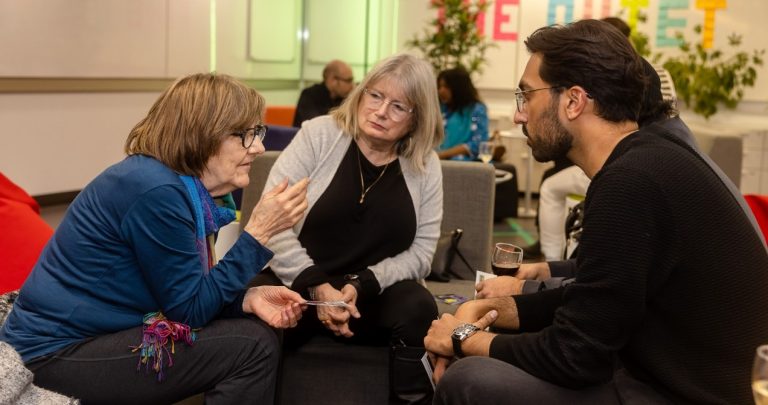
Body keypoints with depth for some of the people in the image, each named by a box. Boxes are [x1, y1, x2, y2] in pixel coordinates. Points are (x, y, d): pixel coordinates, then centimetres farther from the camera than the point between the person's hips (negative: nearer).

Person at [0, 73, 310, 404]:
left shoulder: (186, 186, 4)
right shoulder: (156, 190, -23)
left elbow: (186, 294, 7)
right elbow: (190, 309, -18)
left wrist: (247, 298, -10)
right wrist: (258, 233, -19)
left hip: (95, 336, 9)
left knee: (252, 328, 5)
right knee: (253, 345, -16)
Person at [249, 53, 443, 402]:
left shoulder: (426, 166, 4)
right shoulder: (318, 134, -3)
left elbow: (421, 251, 0)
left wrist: (361, 286, -16)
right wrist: (318, 288, -19)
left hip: (373, 294, 2)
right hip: (296, 283, -2)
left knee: (419, 309, -30)